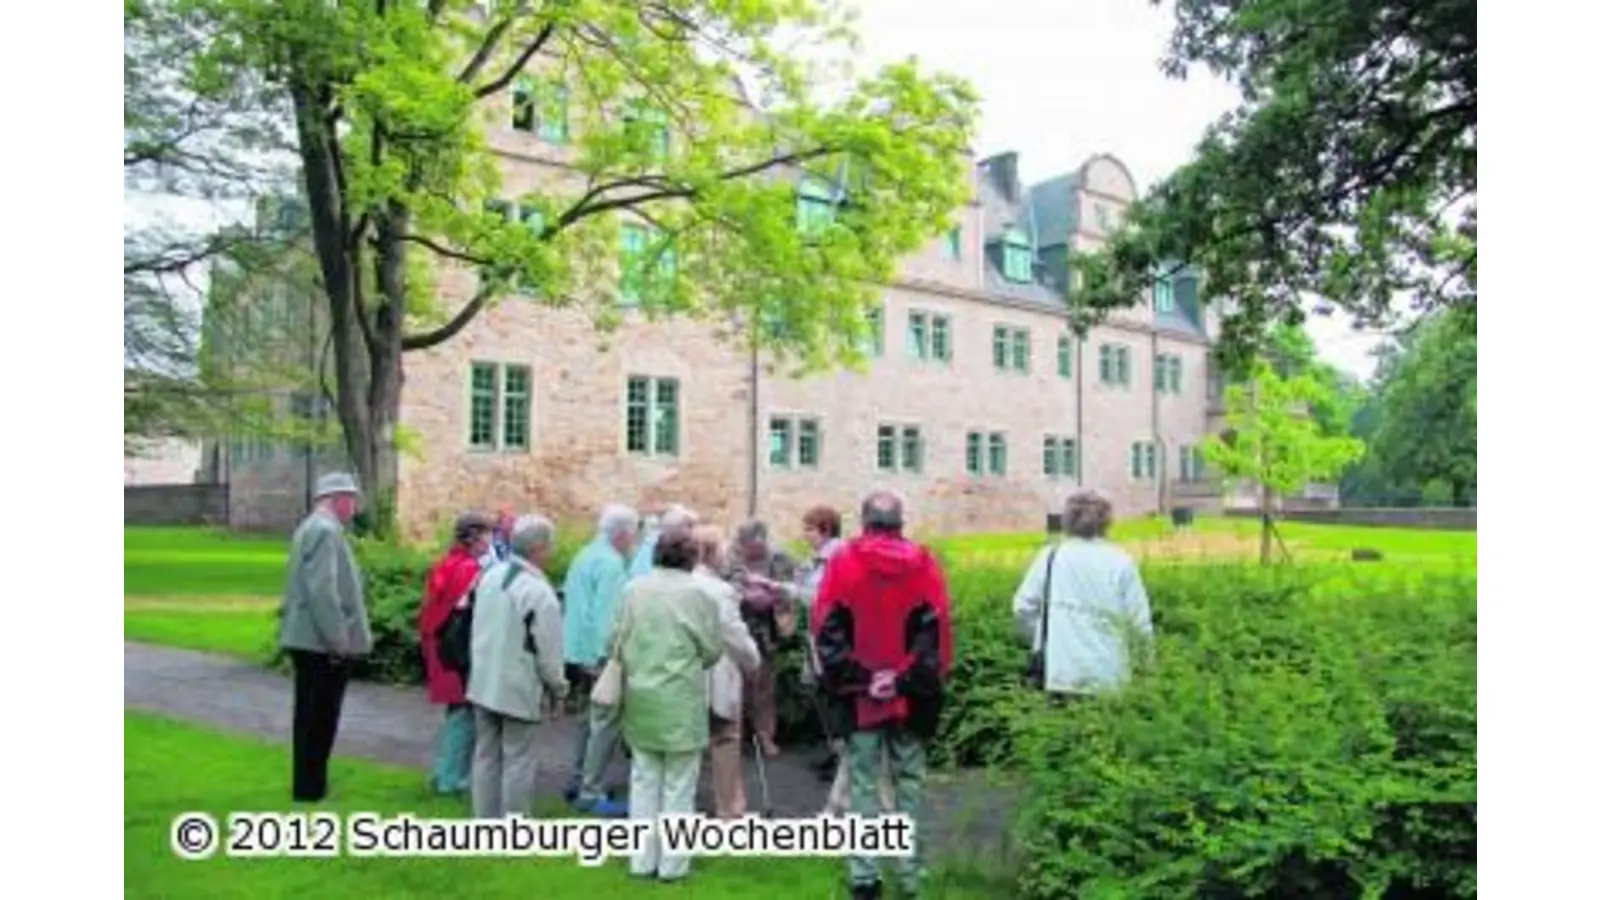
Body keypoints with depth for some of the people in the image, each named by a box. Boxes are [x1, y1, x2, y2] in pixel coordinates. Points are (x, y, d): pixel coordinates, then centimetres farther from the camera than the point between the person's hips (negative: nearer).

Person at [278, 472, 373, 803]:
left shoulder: (313, 527, 17)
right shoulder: (325, 530, -16)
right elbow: (322, 590, -23)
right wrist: (339, 640, -21)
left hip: (312, 640, 11)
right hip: (324, 644, -11)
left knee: (313, 719, 16)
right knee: (319, 721, -3)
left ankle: (310, 786, 24)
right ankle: (311, 789, 3)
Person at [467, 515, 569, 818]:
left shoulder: (490, 575, 3)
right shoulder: (539, 591, -21)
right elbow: (547, 651, -16)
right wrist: (558, 690, -2)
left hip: (482, 683, 8)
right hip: (518, 689, -7)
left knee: (486, 755, 15)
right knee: (518, 761, 2)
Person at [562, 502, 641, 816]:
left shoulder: (585, 556, 13)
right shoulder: (611, 563, -17)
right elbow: (608, 616, -23)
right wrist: (610, 657, -23)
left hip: (580, 651, 10)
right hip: (600, 655, -10)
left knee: (589, 720, 19)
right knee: (604, 724, -4)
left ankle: (578, 783, 27)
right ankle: (591, 794, -1)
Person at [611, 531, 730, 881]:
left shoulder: (634, 588, -1)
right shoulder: (699, 592, -9)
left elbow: (617, 641, 2)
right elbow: (712, 650, -4)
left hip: (640, 696, 4)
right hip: (681, 698, -3)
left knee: (644, 779, 14)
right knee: (678, 783, 7)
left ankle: (643, 860, 19)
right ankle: (672, 863, 12)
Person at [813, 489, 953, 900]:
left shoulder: (843, 561, -1)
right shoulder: (922, 562, 0)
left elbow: (826, 629, -5)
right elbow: (937, 630, -4)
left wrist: (850, 678, -4)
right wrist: (930, 683, -2)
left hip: (858, 695, -1)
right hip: (911, 695, 1)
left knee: (863, 784, 7)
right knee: (909, 783, 11)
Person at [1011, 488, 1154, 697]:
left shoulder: (1050, 557, 0)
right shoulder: (1121, 562, -3)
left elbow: (1023, 607, 1)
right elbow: (1139, 619, -4)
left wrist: (1040, 642, 17)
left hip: (1061, 672, 1)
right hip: (1107, 677, -1)